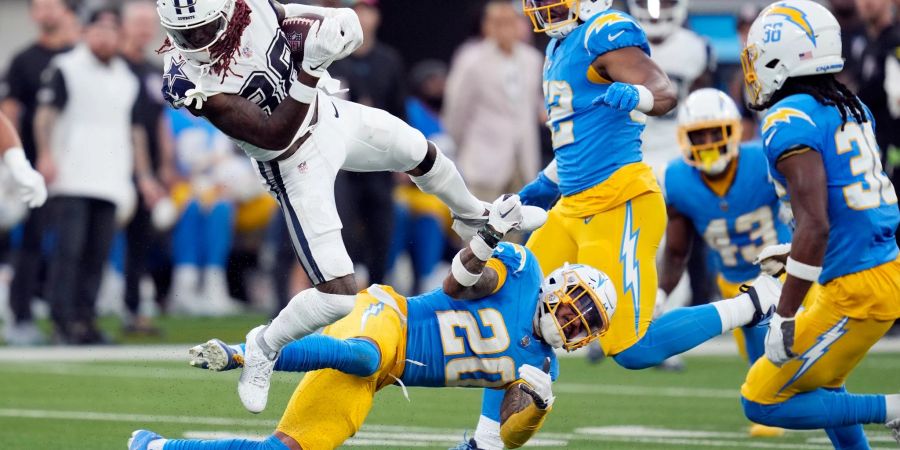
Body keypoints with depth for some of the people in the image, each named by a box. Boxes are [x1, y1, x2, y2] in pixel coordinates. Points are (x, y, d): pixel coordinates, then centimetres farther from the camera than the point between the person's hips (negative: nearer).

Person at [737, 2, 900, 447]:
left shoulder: (790, 122, -16)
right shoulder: (850, 107, 11)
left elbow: (815, 225, -24)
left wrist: (784, 318, -21)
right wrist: (794, 257, 28)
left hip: (858, 290, -9)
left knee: (763, 403, 1)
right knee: (817, 383, 28)